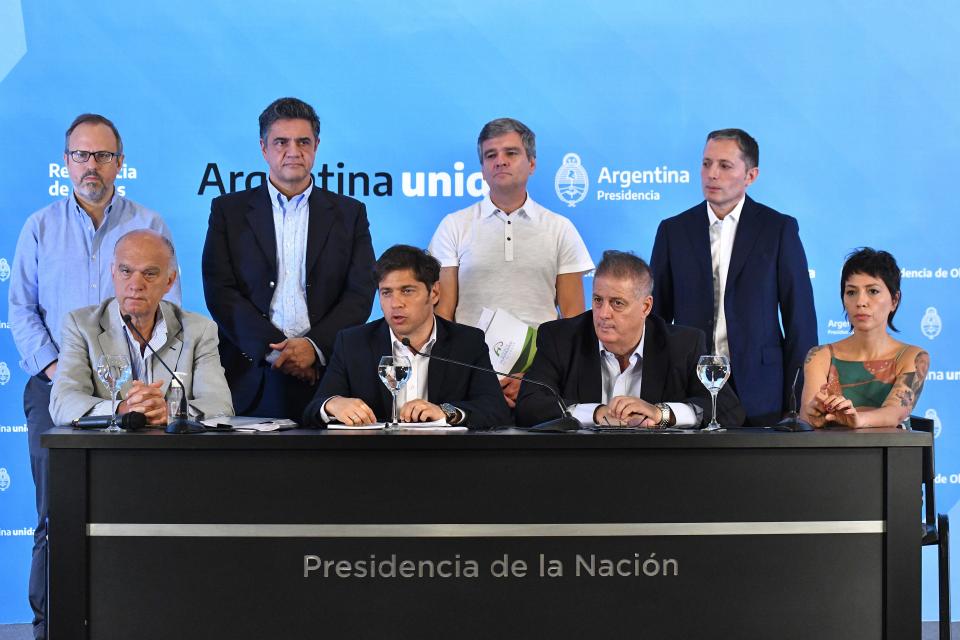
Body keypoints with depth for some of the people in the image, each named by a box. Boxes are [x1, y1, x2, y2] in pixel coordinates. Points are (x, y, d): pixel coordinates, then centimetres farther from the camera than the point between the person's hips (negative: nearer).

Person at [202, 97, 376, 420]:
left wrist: (314, 346, -11)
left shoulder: (349, 213, 11)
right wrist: (271, 348, -11)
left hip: (325, 374, 0)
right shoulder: (228, 210, 9)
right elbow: (219, 291, 0)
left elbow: (360, 294, 3)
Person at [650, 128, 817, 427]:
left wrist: (798, 400, -4)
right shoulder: (673, 231, 7)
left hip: (758, 394, -1)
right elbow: (656, 315, 9)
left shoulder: (779, 229, 1)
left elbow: (800, 320, 1)